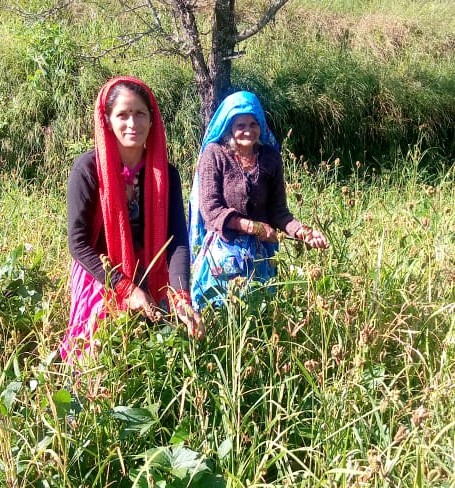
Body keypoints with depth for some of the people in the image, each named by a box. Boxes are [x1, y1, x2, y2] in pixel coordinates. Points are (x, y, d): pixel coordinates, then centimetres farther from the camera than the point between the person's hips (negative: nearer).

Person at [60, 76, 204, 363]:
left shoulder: (165, 172, -5)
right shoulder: (89, 168, -14)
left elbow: (177, 238, -12)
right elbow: (78, 242, -15)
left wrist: (181, 297, -27)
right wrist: (126, 288, -19)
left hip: (151, 286, 3)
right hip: (101, 286, -3)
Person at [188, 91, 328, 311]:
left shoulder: (270, 158, 0)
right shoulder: (214, 154, -9)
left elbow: (278, 210, 1)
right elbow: (211, 210, -13)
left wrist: (301, 231, -17)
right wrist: (256, 227, -15)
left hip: (260, 252, 3)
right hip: (223, 249, -3)